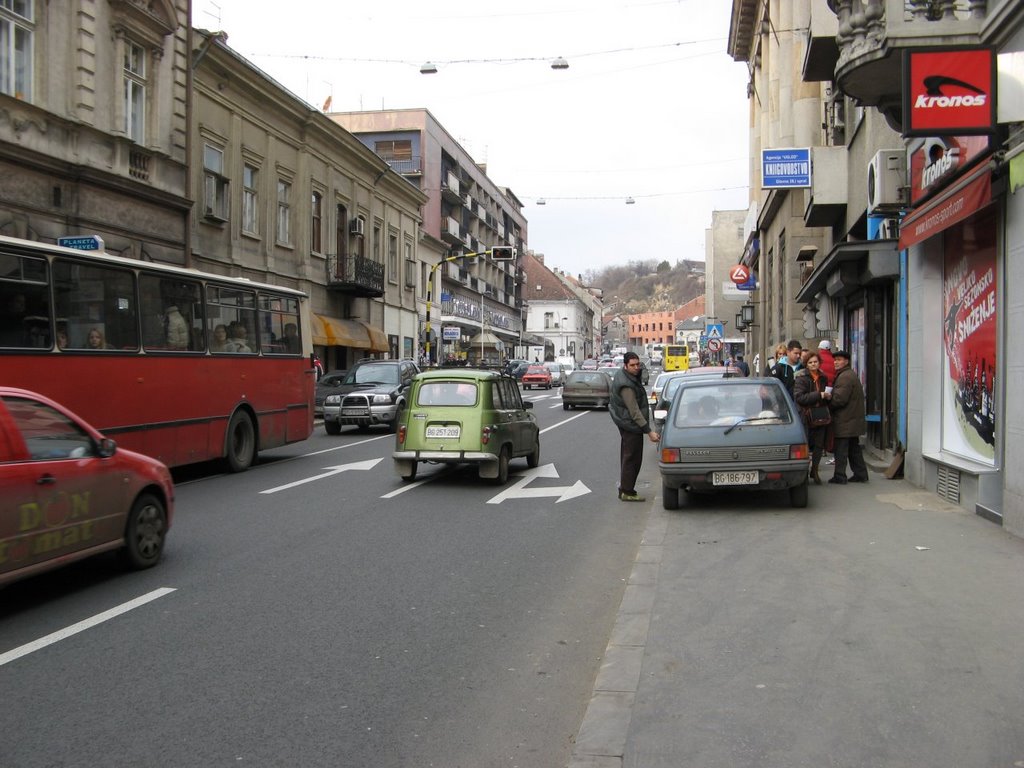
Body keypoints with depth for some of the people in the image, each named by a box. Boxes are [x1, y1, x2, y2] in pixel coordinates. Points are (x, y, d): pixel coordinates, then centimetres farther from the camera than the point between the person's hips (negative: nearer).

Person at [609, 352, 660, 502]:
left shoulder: (622, 375, 4)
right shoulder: (626, 386, -28)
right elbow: (635, 413, -28)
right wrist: (649, 431, -27)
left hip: (625, 424, 10)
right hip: (631, 426, -10)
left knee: (627, 457, 17)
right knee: (632, 459, -3)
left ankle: (624, 489, 25)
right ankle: (627, 492, 3)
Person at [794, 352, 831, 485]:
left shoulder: (823, 378, 11)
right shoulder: (801, 378, -7)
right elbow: (799, 397, -18)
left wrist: (828, 396, 0)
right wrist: (819, 395, -21)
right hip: (806, 416, -5)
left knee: (819, 445, 7)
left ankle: (814, 471, 20)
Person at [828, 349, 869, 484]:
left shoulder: (844, 377, -17)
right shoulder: (852, 374, 17)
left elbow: (839, 399, -22)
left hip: (845, 422, -10)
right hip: (854, 421, 10)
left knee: (841, 450, -4)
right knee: (854, 449, 15)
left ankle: (839, 477, -1)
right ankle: (861, 474, 20)